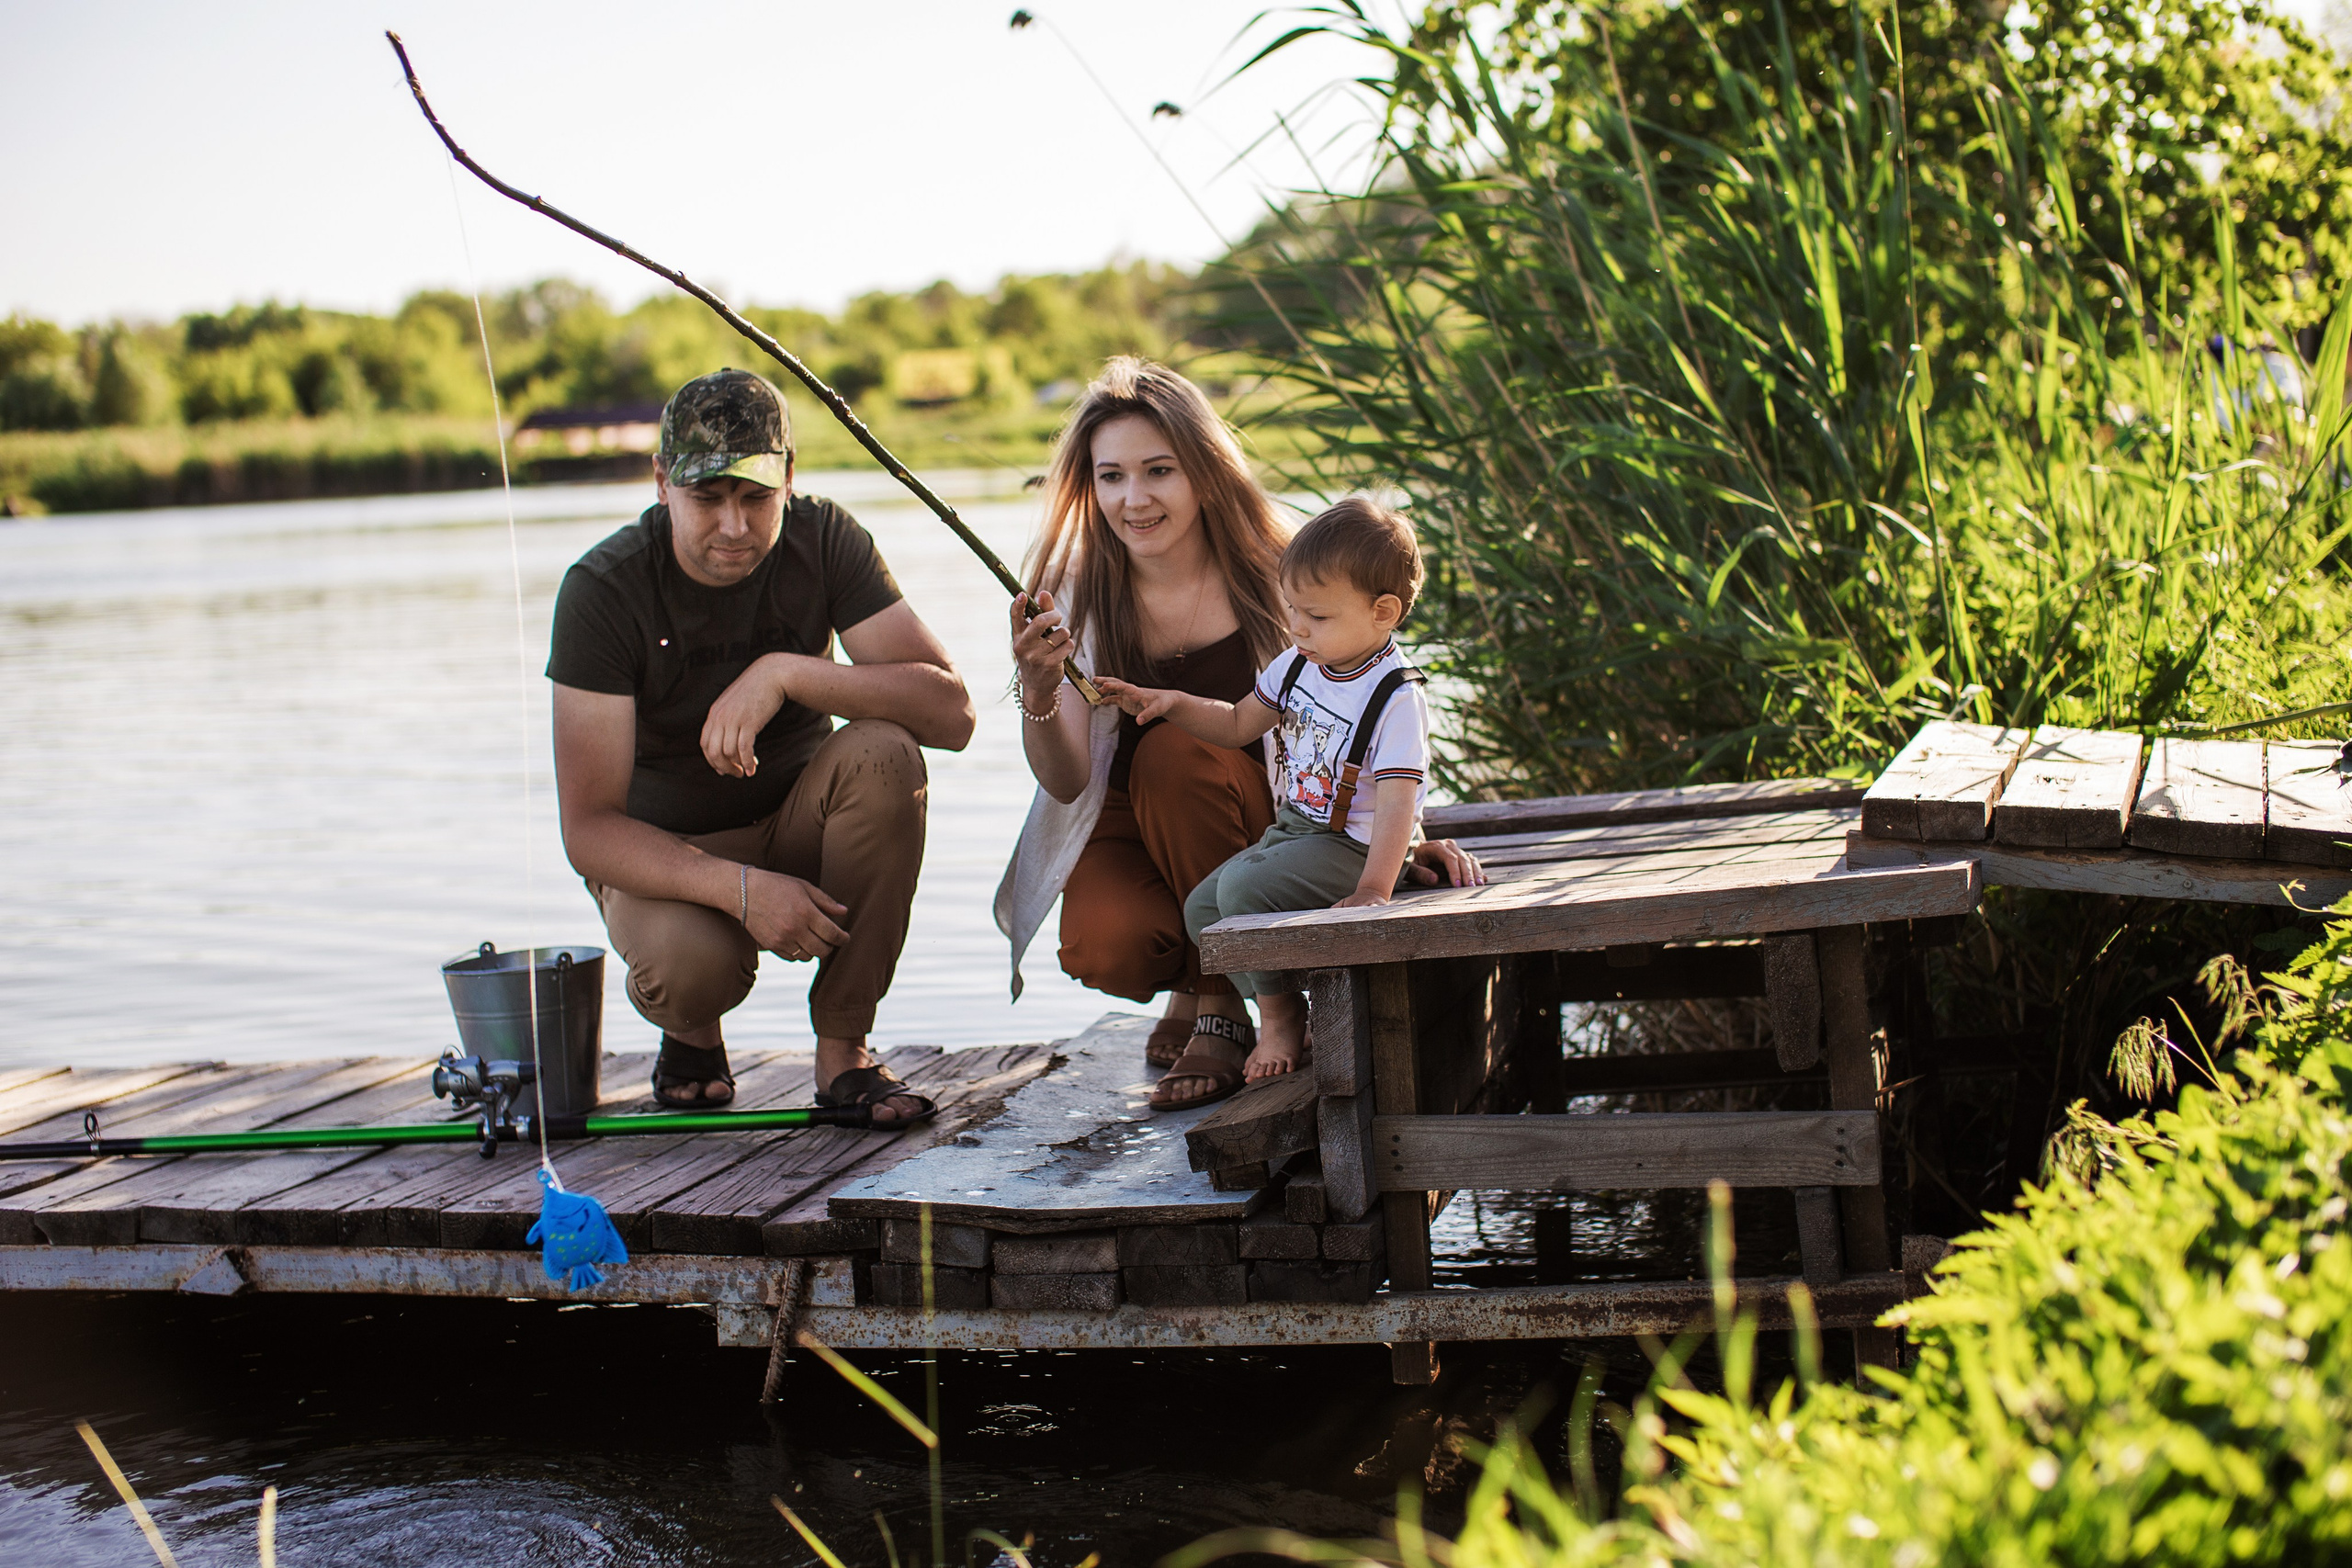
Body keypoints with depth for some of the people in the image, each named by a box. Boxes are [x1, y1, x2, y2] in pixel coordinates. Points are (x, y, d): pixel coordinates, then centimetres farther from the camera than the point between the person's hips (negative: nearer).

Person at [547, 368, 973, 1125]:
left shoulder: (824, 541, -13)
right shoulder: (603, 588, -20)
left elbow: (951, 713, -22)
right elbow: (588, 830, -23)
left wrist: (786, 673, -35)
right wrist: (742, 888, -39)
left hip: (796, 829, 3)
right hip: (665, 855, -3)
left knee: (884, 756, -30)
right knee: (686, 962, -36)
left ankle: (843, 1050, -16)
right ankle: (693, 1034, 4)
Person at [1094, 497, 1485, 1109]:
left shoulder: (1395, 697, -21)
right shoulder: (1298, 666, 3)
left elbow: (1397, 800, -28)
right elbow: (1238, 725, 17)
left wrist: (1373, 890, -39)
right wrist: (1173, 704, 0)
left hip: (1354, 847, -9)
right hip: (1292, 830, 9)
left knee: (1243, 885, -26)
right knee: (1202, 907, 2)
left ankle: (1281, 1020, -8)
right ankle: (1277, 1020, 9)